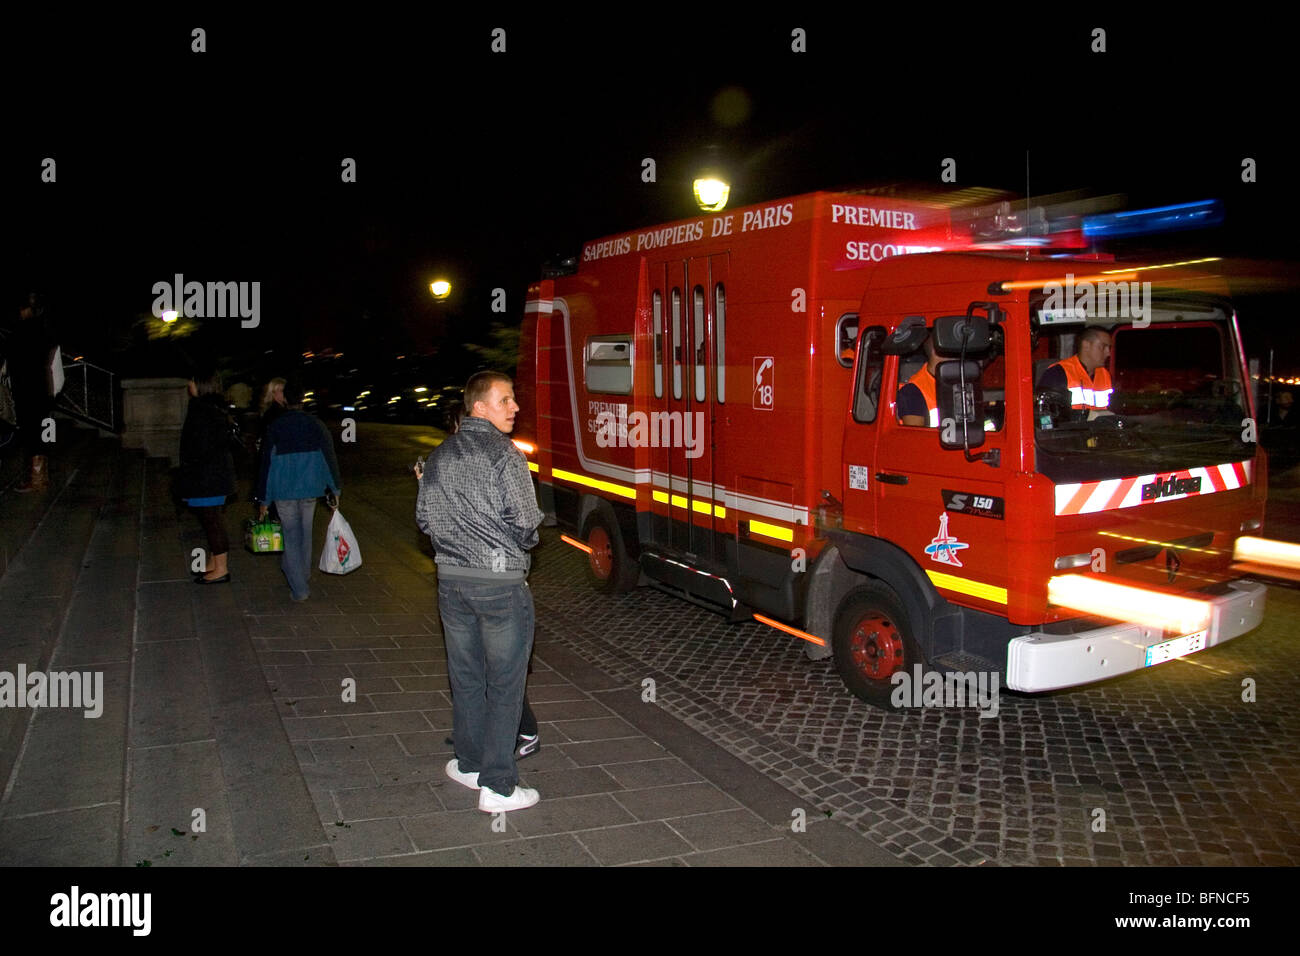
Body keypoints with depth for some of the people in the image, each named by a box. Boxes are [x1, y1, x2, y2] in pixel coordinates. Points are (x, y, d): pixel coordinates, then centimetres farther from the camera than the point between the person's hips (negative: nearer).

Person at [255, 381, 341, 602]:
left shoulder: (274, 426, -7)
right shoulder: (315, 424, -3)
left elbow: (266, 463, -4)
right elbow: (329, 457, -3)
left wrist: (263, 500, 1)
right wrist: (336, 489, 6)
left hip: (283, 491, -2)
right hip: (310, 488, 2)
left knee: (291, 535, 5)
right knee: (305, 532, 19)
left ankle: (299, 588, 1)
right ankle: (303, 574, 35)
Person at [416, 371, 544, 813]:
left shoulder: (439, 456, 7)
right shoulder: (504, 454, -14)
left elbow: (425, 519, 11)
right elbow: (525, 524, -16)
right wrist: (519, 543, 5)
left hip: (452, 579, 6)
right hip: (501, 582, -6)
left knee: (465, 677, 19)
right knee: (504, 684, 3)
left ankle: (469, 763, 33)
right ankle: (498, 786, 8)